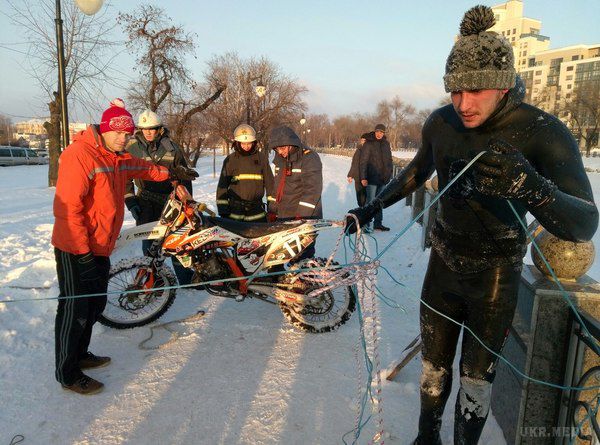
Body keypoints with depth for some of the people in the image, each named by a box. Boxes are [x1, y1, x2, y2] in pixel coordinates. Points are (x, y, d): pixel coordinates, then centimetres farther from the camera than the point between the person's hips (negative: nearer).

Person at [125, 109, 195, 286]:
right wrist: (131, 202, 1)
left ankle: (185, 278, 13)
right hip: (146, 202, 0)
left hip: (171, 199, 1)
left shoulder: (171, 147, 5)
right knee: (149, 241, -2)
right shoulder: (132, 148, 4)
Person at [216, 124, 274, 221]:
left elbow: (269, 182, 8)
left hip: (256, 209, 1)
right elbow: (222, 185, 4)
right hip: (235, 209, -1)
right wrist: (222, 208, -1)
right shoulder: (230, 160, 2)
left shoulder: (262, 158, 4)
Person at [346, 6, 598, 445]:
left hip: (495, 275, -3)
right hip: (444, 262, 4)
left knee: (477, 373, 11)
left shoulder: (543, 133, -22)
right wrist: (373, 206, 8)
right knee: (434, 362, 16)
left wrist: (532, 187, -53)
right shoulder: (441, 122, -9)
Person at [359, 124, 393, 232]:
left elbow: (389, 160, 19)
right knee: (370, 201, -6)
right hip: (372, 178, -6)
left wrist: (389, 173, 11)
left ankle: (378, 223, 20)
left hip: (383, 178, 6)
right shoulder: (368, 144, -7)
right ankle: (366, 224, -1)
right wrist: (363, 177, -15)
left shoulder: (386, 144, 11)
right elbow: (363, 162, -9)